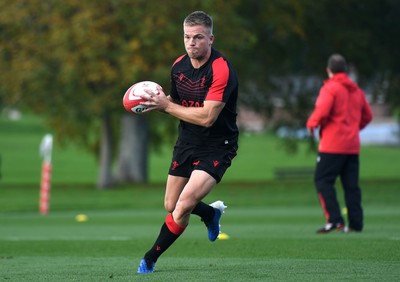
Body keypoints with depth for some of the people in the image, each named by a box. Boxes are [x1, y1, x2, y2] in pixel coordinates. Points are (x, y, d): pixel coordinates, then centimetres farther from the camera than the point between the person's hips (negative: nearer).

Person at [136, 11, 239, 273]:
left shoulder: (221, 70, -22)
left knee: (183, 207, -18)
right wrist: (159, 100, -6)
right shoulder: (178, 66, 0)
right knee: (171, 206, 12)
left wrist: (167, 105, -21)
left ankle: (150, 259, -1)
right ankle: (212, 213, 44)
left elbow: (206, 117, -27)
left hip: (216, 148, -7)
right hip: (186, 143, 7)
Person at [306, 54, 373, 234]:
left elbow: (322, 112, -20)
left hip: (332, 144, -7)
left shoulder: (330, 88, -8)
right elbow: (367, 116, 19)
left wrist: (312, 124, -3)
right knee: (351, 185, 9)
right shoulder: (357, 90, 14)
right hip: (353, 146, 7)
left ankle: (334, 220, -13)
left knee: (322, 180, -2)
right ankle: (356, 223, 5)